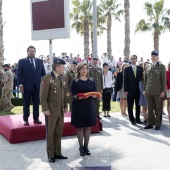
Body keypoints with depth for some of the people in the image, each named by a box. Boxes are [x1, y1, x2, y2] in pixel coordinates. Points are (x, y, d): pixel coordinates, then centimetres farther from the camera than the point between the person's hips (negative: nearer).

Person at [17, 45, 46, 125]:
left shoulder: (40, 61, 10)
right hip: (27, 86, -2)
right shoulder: (22, 61, 1)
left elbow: (43, 73, 10)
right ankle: (26, 119, 14)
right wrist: (20, 85, -10)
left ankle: (36, 119, 16)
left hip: (37, 86, 3)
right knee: (26, 104, 5)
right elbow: (19, 74, -3)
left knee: (36, 104, 7)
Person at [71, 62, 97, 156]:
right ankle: (81, 147, 16)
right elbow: (74, 94, -10)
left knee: (88, 127, 7)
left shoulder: (91, 81, 7)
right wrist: (78, 96, -29)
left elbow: (95, 93, 5)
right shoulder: (75, 81, -4)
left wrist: (94, 95, -16)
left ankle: (86, 146, 18)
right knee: (80, 127, 4)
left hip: (89, 106, 3)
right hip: (79, 106, -3)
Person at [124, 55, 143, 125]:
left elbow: (142, 78, 7)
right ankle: (132, 119, 11)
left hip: (138, 90, 2)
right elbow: (125, 80, -1)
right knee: (130, 106, 2)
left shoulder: (140, 68, 7)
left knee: (138, 105, 8)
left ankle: (137, 119, 17)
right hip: (130, 90, -2)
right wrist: (125, 90, -8)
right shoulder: (127, 69, 2)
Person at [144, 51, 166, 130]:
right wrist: (144, 89, 11)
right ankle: (150, 123, 12)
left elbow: (163, 79, -2)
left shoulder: (161, 67, 2)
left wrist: (163, 91, -8)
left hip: (158, 91, -3)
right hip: (149, 91, 3)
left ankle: (158, 124, 10)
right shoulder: (147, 67, 12)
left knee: (158, 108, 3)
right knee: (150, 108, 6)